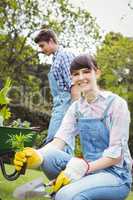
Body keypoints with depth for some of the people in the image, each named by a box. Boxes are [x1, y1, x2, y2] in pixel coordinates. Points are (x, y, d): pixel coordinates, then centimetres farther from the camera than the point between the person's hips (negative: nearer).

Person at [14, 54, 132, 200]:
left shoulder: (115, 103, -11)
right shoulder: (76, 107, 6)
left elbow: (116, 154, -14)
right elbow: (59, 140, -7)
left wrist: (84, 167, -28)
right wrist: (38, 155, -28)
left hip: (116, 174, -6)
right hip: (89, 169, 6)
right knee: (47, 155, -22)